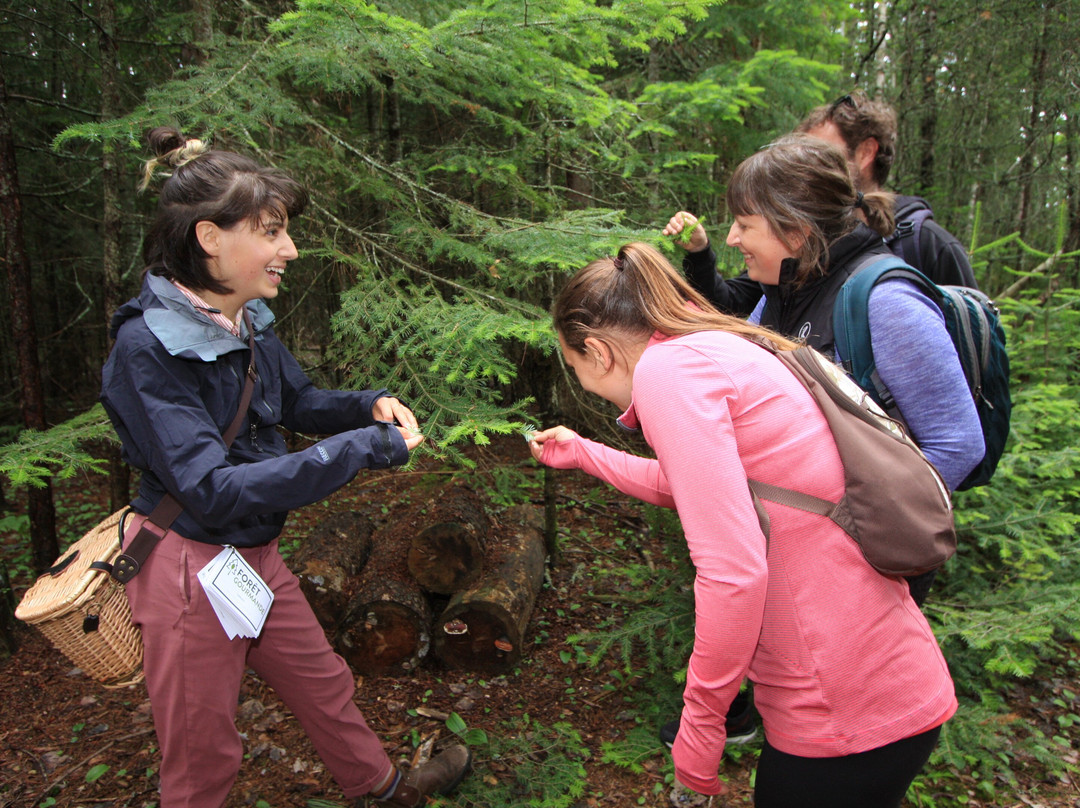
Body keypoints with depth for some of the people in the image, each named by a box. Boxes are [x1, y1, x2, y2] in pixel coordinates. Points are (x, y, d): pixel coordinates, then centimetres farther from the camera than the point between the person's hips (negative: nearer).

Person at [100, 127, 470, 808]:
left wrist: (371, 405, -8)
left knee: (324, 682, 25)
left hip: (256, 554, 7)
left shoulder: (248, 322, -4)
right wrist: (363, 449, -31)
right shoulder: (147, 348, -25)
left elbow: (298, 401, 13)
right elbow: (211, 491, -30)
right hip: (190, 567, -7)